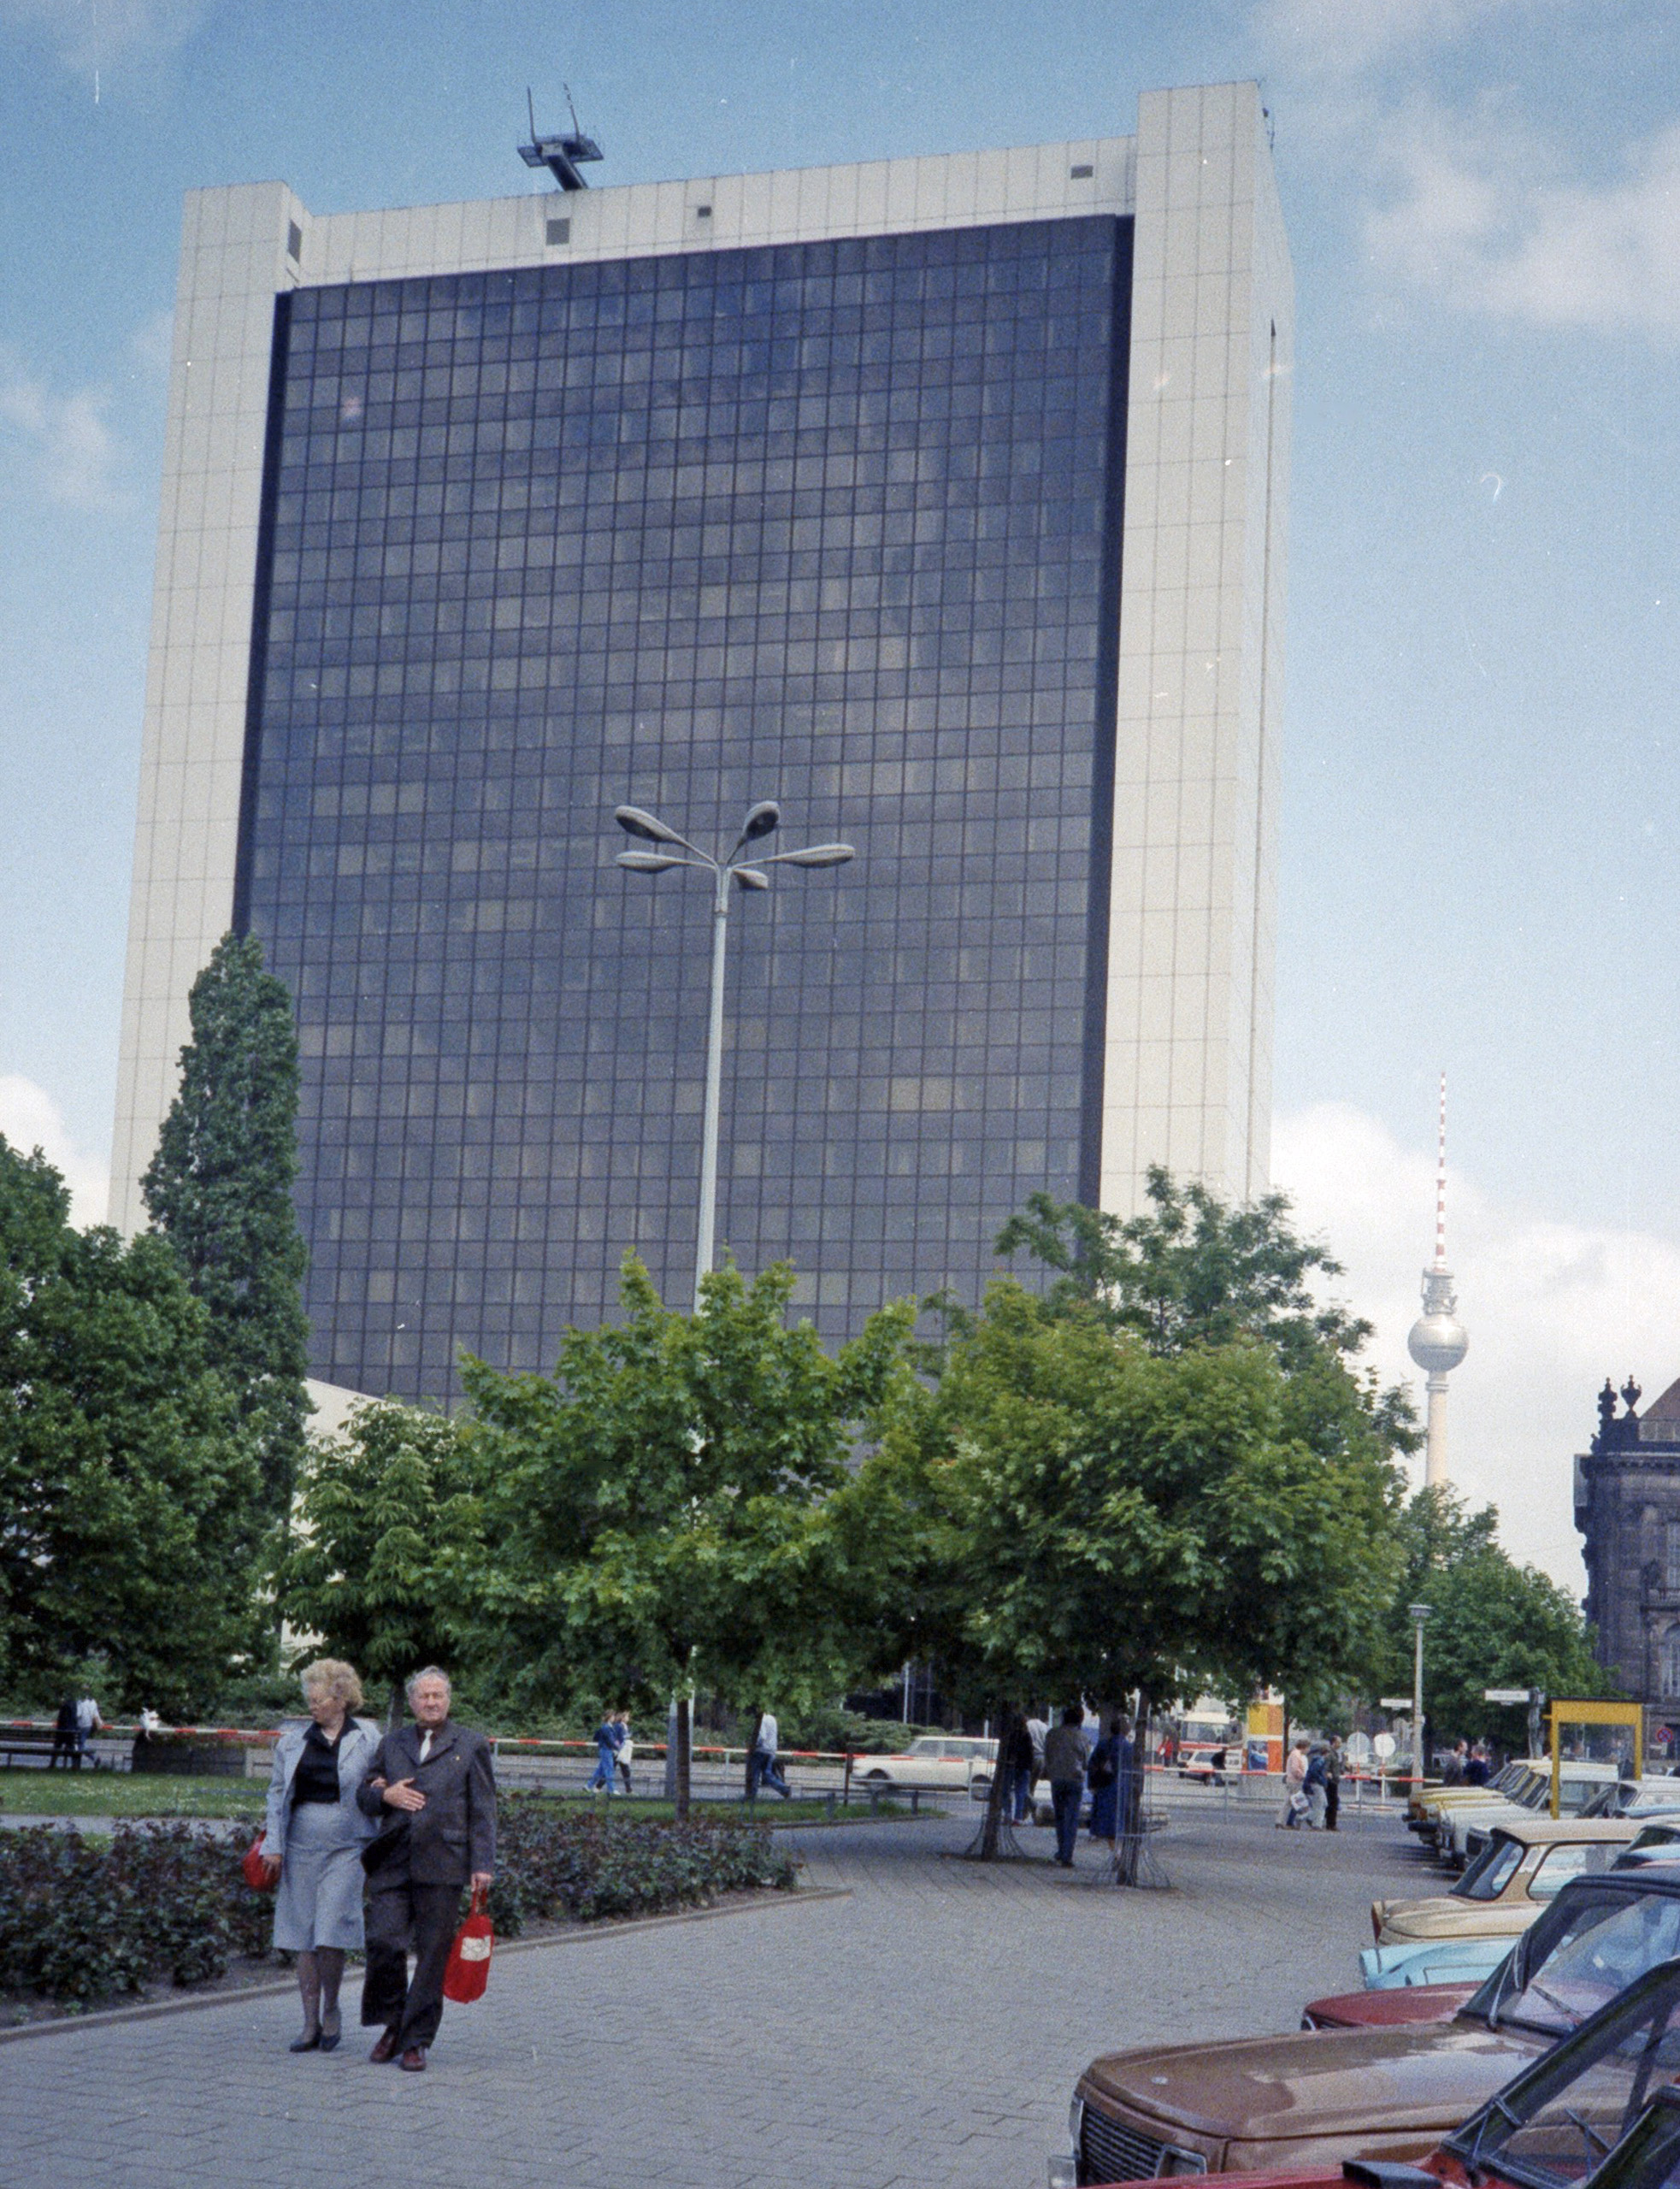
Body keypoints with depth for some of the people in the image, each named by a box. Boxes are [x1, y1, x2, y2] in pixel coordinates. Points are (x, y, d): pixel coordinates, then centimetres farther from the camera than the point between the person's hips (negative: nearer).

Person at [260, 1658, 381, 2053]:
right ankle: (311, 2023, 12)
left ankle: (331, 2009, 11)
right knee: (303, 1935, 4)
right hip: (301, 1845, 3)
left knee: (331, 1933, -12)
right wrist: (273, 1843, 5)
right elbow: (278, 1791, 11)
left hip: (346, 1847, -3)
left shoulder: (367, 1738, 1)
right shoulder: (294, 1738, 9)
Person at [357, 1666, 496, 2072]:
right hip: (393, 1863, 2)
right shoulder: (391, 1744, 17)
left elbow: (482, 1811, 6)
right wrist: (385, 1795, -2)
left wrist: (482, 1864, -1)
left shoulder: (471, 1746, 10)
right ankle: (393, 2023, 14)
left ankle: (416, 2041, 9)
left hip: (441, 1866, -2)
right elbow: (365, 1795, 21)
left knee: (432, 1955, -1)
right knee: (383, 1943, -9)